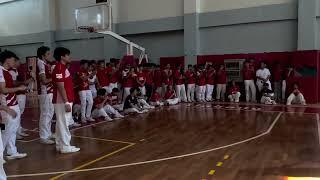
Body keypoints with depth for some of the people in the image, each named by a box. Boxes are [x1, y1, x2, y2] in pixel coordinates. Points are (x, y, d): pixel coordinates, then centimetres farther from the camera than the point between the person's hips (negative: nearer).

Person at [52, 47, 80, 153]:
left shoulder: (63, 68, 15)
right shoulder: (59, 69, -16)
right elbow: (61, 87, -21)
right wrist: (66, 103, -22)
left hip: (65, 100, 10)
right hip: (62, 101, -10)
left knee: (61, 123, 14)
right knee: (63, 123, -3)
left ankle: (60, 145, 23)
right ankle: (65, 146, 5)